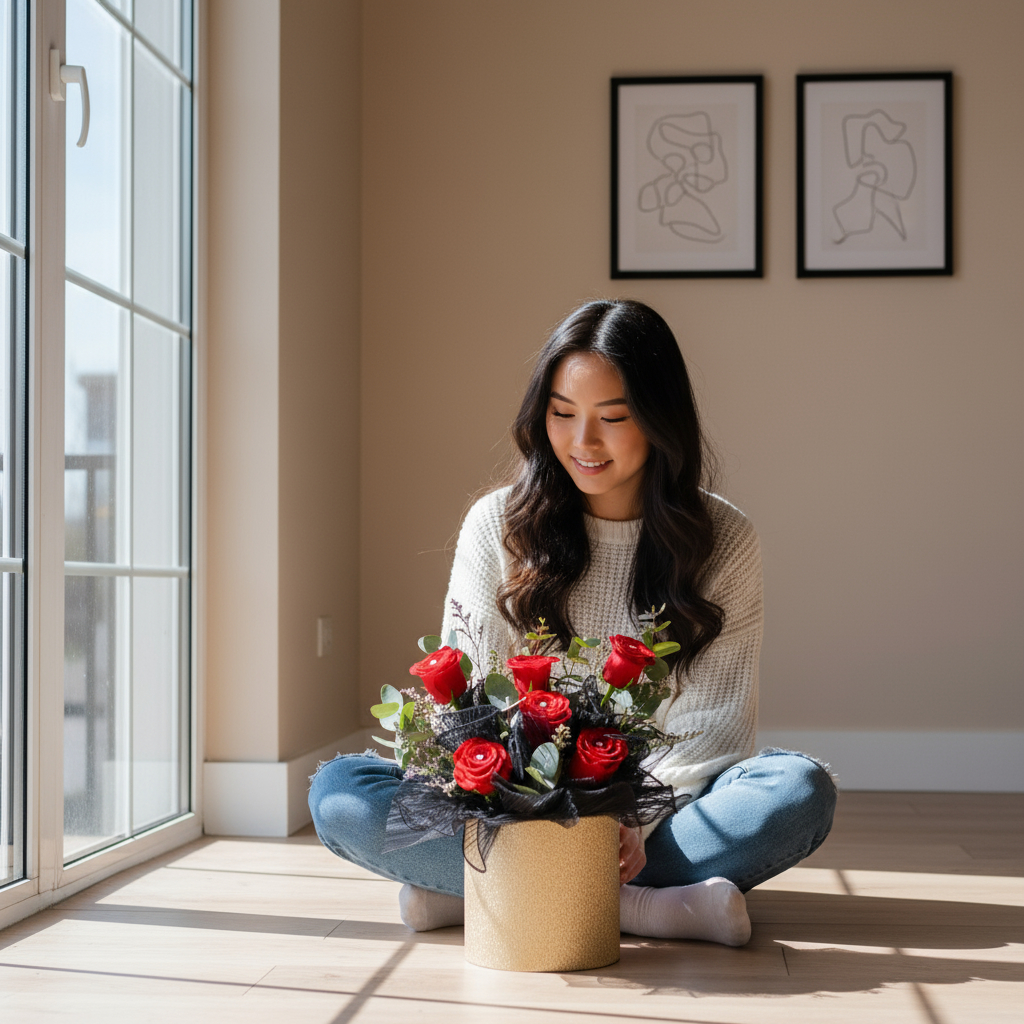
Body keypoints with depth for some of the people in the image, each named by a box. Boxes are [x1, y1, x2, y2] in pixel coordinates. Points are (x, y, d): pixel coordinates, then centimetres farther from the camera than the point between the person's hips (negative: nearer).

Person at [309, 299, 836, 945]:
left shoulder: (722, 540, 0)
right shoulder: (498, 525, 1)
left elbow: (715, 719, -5)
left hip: (665, 802, 0)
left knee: (801, 789, -30)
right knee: (337, 792, -23)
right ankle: (648, 905, -31)